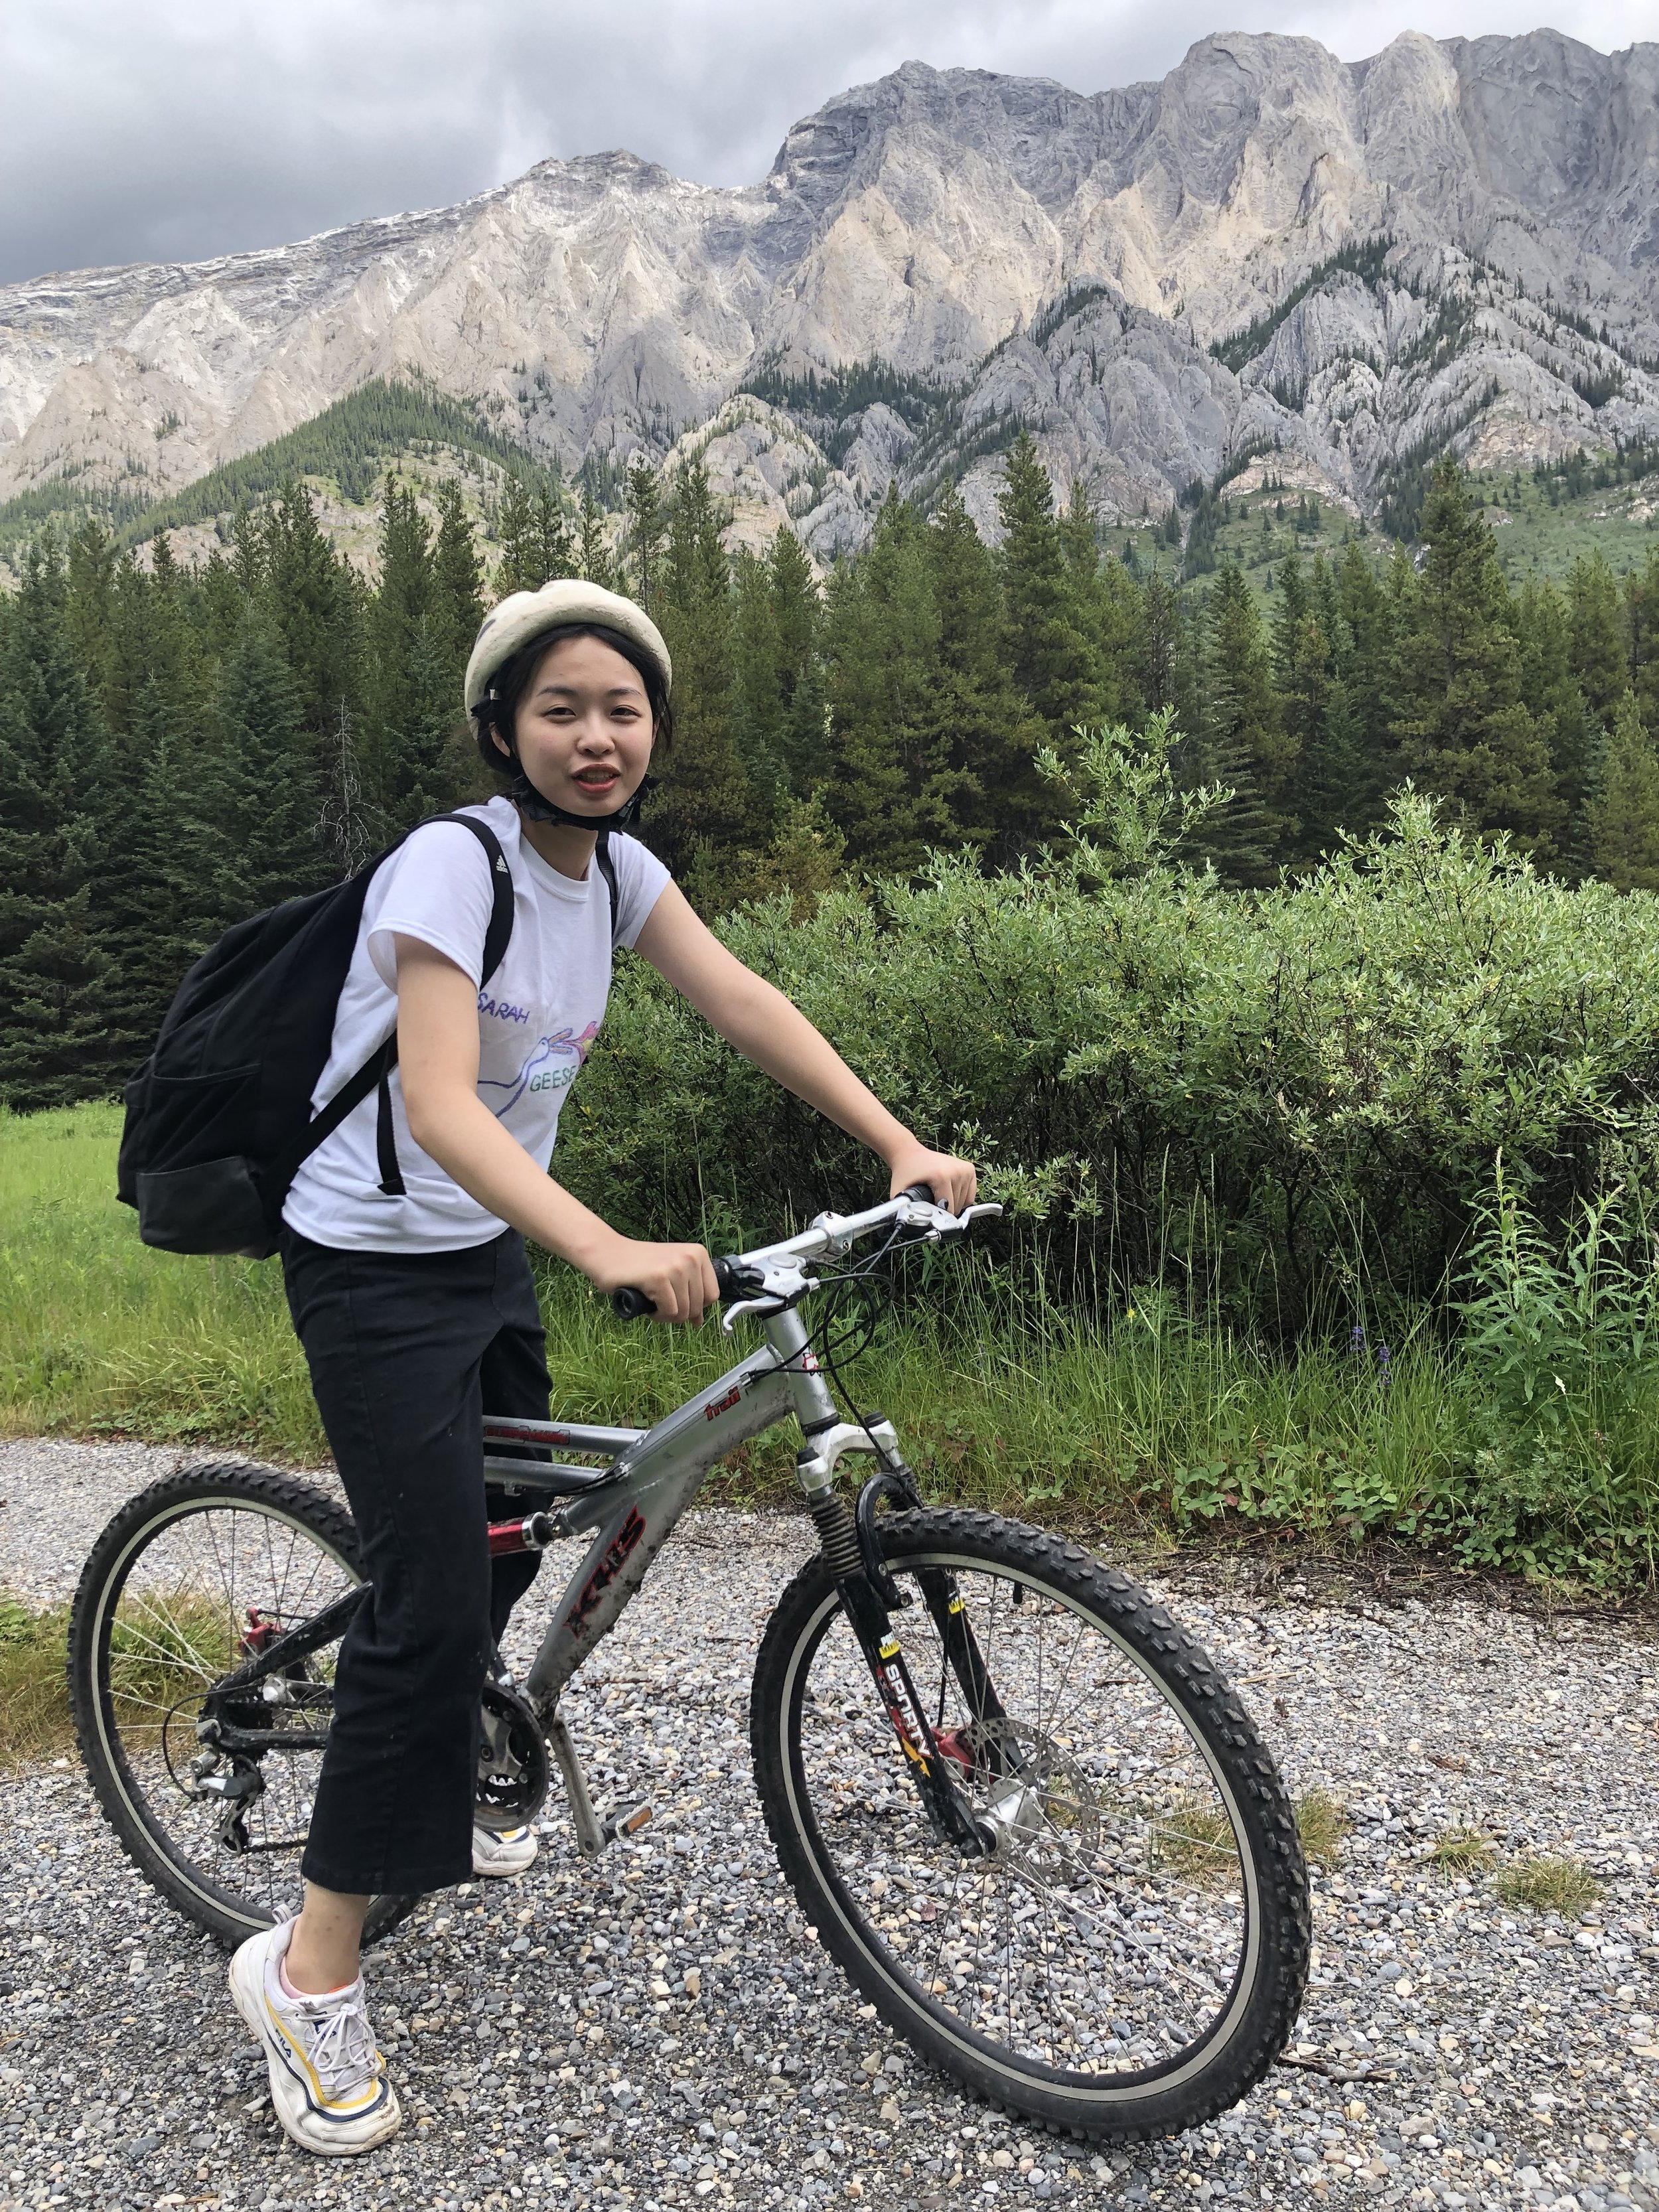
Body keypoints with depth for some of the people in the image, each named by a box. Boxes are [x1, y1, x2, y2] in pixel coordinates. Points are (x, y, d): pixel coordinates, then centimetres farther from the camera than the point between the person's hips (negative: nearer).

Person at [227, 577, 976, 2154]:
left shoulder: (613, 868, 0)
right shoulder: (451, 862, -24)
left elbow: (745, 1006, -3)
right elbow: (441, 1108, -35)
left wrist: (900, 1147, -13)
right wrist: (610, 1250, -49)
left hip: (489, 1252, 8)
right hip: (375, 1267, -8)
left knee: (505, 1544, 19)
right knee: (436, 1597, -10)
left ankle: (427, 1816, 45)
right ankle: (308, 1968, 7)